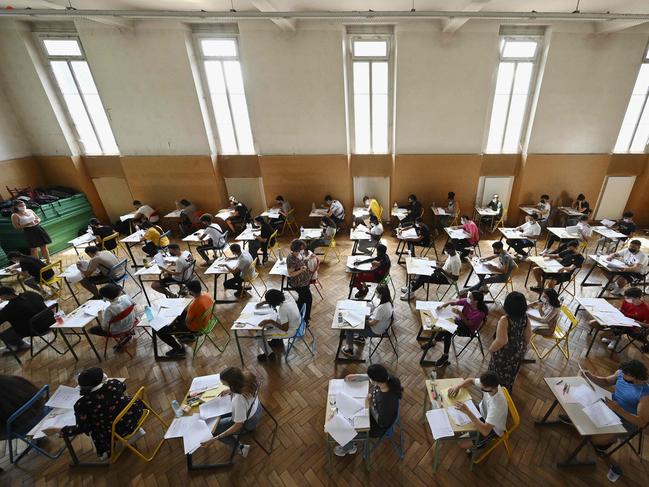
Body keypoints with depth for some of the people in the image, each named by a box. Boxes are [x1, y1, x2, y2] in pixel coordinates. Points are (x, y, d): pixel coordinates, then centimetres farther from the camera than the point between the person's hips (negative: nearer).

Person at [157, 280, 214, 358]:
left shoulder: (194, 305, -38)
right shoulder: (207, 295, -14)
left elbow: (187, 322, -21)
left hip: (194, 328, -8)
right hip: (202, 321, 8)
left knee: (160, 331, -1)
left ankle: (179, 349, 12)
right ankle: (190, 336, 36)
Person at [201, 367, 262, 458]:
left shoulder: (239, 399, -41)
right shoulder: (247, 376, -25)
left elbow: (238, 425, -26)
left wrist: (215, 439, -24)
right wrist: (231, 391, -7)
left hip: (248, 422, -7)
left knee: (212, 428, 9)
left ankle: (240, 448, 13)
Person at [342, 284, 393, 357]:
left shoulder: (381, 308, -39)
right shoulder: (388, 300, -13)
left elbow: (373, 323, -27)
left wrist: (364, 321, -10)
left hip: (376, 331, -9)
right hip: (382, 325, 9)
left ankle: (349, 349, 19)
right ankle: (361, 337, 41)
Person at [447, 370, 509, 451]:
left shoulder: (496, 405, -43)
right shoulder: (488, 384, -25)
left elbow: (485, 431, -41)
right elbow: (470, 381, -7)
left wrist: (468, 412, -45)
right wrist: (457, 387, -25)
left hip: (492, 429, -6)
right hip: (483, 411, 6)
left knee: (462, 444, -9)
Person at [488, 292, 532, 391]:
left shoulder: (505, 320, -35)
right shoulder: (525, 317, -15)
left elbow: (501, 341, -37)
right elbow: (528, 336, -2)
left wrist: (491, 349, -19)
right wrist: (523, 346, 16)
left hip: (504, 353, -6)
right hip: (519, 351, 6)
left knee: (499, 373, 22)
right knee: (511, 372, 31)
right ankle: (507, 391, 53)